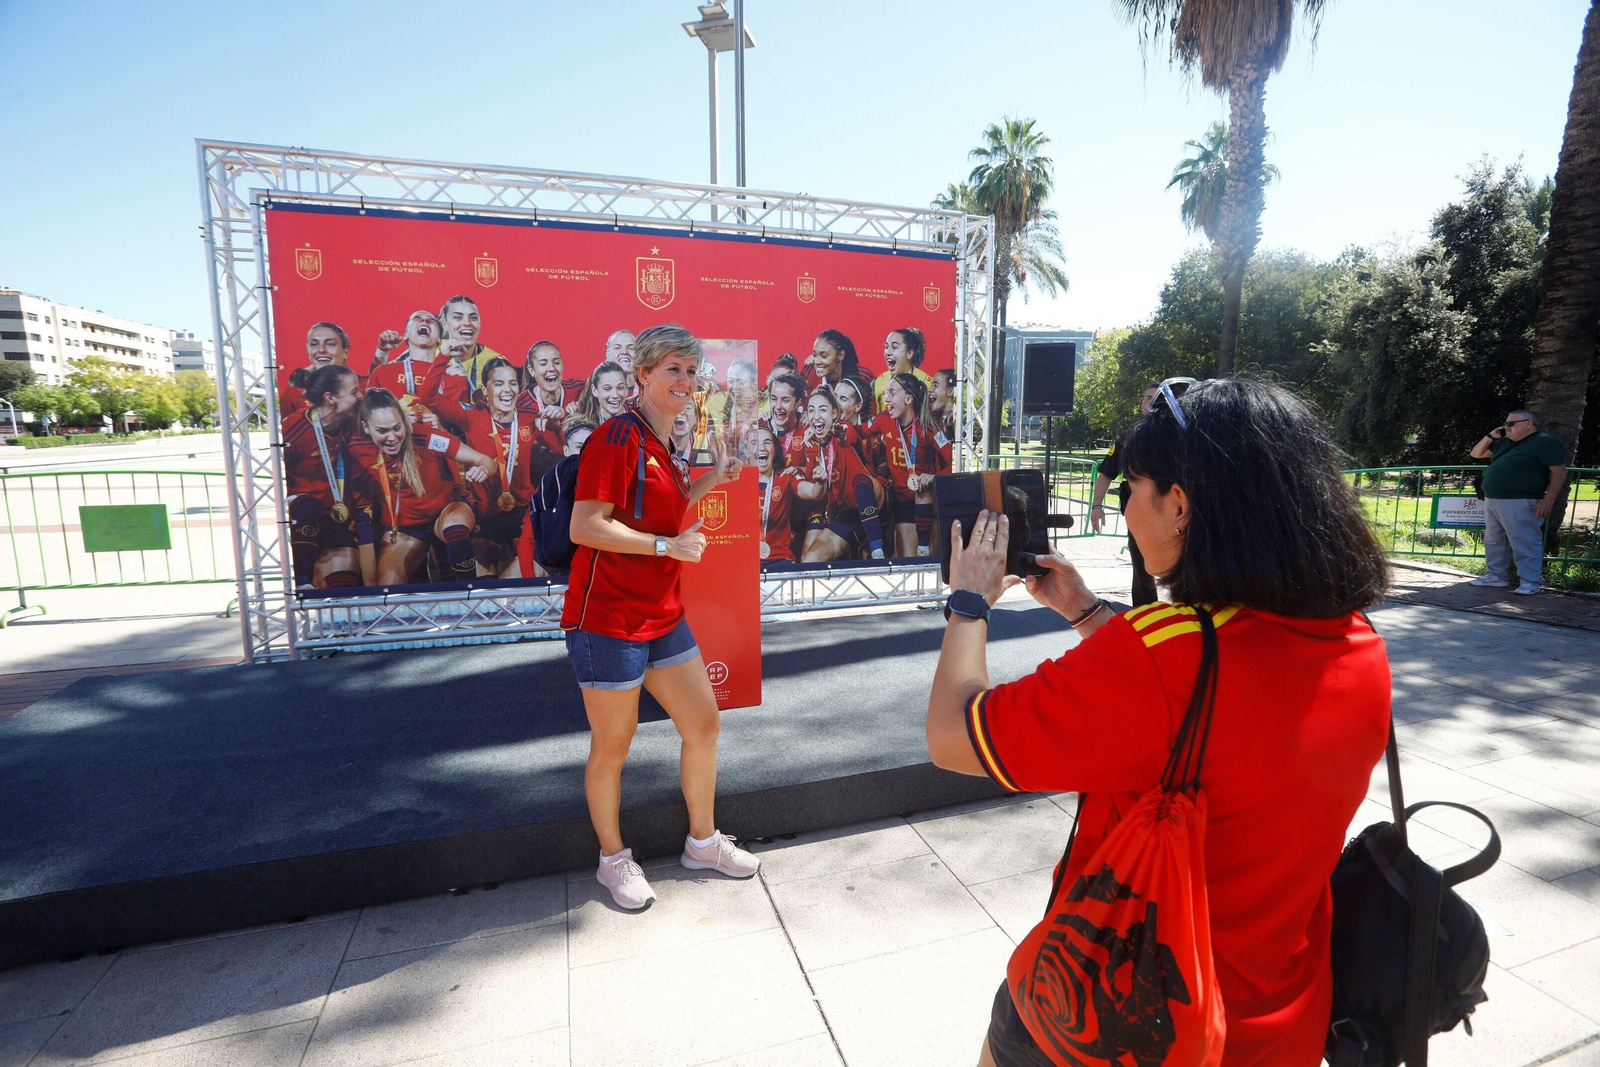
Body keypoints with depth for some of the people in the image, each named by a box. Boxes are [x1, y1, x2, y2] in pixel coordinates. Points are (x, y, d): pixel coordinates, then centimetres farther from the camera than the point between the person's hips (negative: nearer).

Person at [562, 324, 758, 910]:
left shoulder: (663, 446, 13)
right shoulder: (618, 435, -14)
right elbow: (585, 526, -21)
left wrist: (708, 482, 13)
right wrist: (668, 545, -20)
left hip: (662, 614, 9)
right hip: (608, 619, -9)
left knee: (703, 723, 13)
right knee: (613, 745, 8)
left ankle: (702, 841, 33)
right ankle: (613, 860, 32)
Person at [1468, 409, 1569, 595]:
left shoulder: (1544, 442, -4)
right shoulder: (1504, 443, 19)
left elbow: (1559, 472, -9)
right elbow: (1476, 454, 27)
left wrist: (1549, 500, -16)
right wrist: (1490, 437, 11)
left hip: (1519, 502, -8)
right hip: (1492, 500, 8)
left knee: (1524, 543, -6)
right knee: (1494, 541, 12)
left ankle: (1530, 582, -2)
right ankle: (1496, 576, 19)